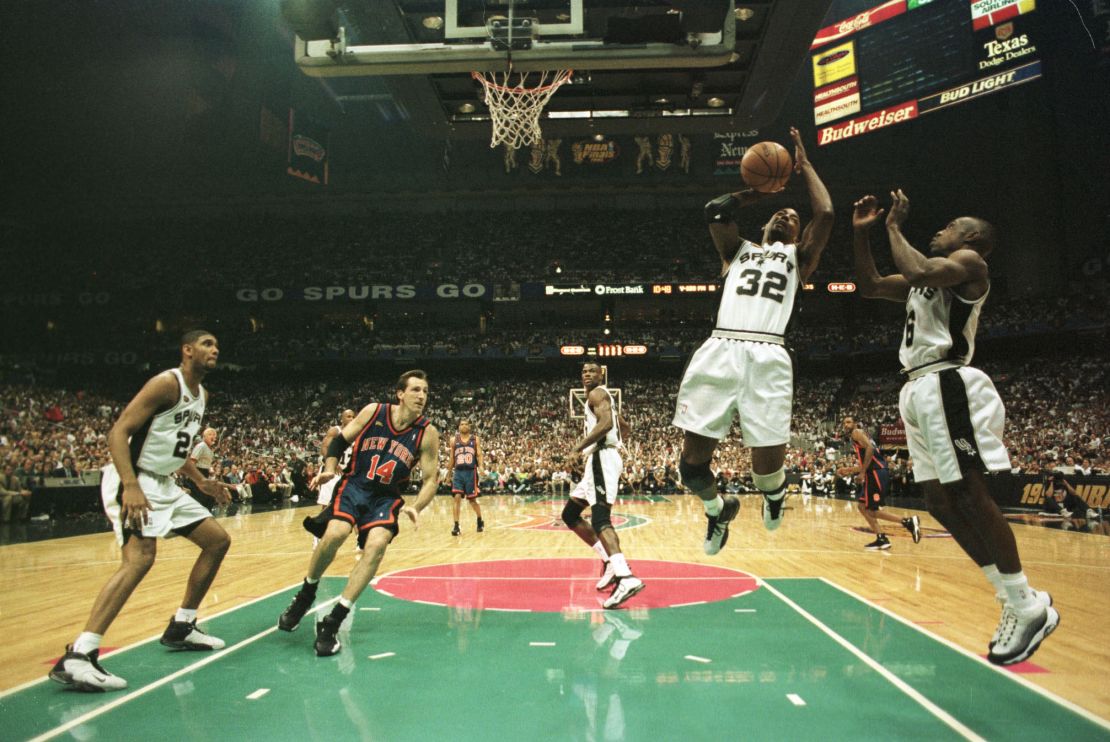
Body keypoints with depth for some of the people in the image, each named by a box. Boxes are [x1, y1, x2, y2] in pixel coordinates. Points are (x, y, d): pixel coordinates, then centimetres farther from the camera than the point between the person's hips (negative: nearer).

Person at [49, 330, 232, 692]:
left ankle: (181, 627, 20)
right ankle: (77, 657, -27)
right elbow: (118, 432, -23)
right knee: (140, 558, -28)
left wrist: (201, 481, 17)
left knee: (218, 540, 11)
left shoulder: (201, 394, 14)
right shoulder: (167, 383, -15)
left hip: (163, 484, 10)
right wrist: (131, 487, -33)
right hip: (133, 481, -10)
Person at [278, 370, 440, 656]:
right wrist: (329, 469, -9)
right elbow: (340, 440, 6)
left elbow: (431, 478, -5)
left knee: (377, 545, -24)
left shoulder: (427, 433, -9)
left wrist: (415, 508, -21)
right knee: (335, 533, -26)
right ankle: (305, 595, 5)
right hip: (354, 485, 0)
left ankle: (332, 622, -13)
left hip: (387, 496, 0)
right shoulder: (373, 411, -6)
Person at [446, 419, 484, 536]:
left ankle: (480, 521, 31)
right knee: (457, 498, -12)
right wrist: (448, 474, 13)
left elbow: (479, 454, -1)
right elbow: (451, 458, 12)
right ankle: (456, 526, -7)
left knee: (472, 500, 7)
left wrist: (481, 467, -19)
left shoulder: (475, 439, 4)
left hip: (471, 472, -1)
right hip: (458, 472, 1)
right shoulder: (454, 440, 6)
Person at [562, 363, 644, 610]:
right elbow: (624, 427, 35)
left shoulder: (597, 394, -4)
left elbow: (606, 423, -23)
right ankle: (610, 562, 11)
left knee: (600, 518, -26)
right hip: (599, 461, 11)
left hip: (602, 459, -11)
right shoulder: (600, 398, 26)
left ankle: (626, 577, -43)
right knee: (570, 514, 14)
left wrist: (577, 448, -26)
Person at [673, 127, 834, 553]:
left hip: (768, 357, -1)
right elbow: (715, 210, 14)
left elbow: (825, 214, 11)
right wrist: (758, 191, 25)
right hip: (719, 351, 1)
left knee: (768, 462, -7)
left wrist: (804, 164, 23)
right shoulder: (738, 250, 29)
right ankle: (718, 508, 30)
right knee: (692, 460, -4)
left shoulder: (799, 256, 25)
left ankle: (774, 493, 32)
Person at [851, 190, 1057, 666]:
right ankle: (1013, 600, 13)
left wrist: (894, 226, -6)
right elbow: (869, 286, 28)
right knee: (941, 504, 6)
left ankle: (1029, 606, -1)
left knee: (968, 495, -11)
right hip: (919, 391, 9)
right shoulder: (927, 276, 25)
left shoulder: (970, 262, -1)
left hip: (947, 385, -9)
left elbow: (917, 272, -21)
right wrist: (861, 233, 20)